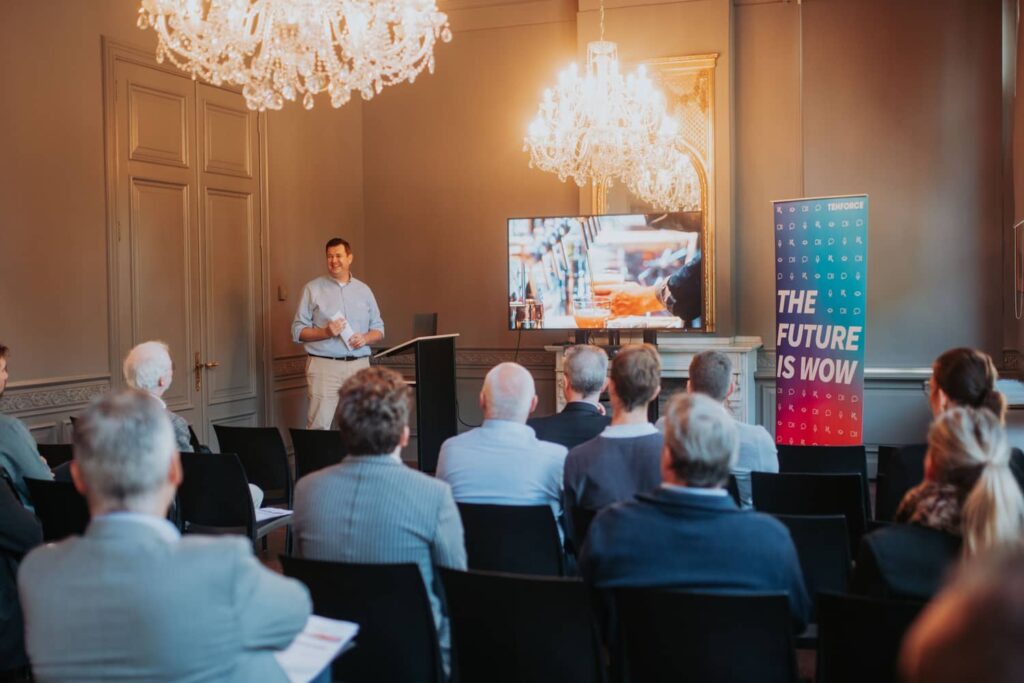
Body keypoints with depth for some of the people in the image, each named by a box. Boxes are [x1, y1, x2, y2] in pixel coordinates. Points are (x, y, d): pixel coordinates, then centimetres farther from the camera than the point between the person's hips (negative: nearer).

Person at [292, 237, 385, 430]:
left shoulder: (363, 290, 13)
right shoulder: (313, 288, 4)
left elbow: (378, 329, 15)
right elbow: (298, 331, 2)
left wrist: (366, 338, -7)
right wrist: (325, 332, -15)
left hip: (359, 365, 3)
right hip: (324, 365, -3)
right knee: (319, 425, -8)